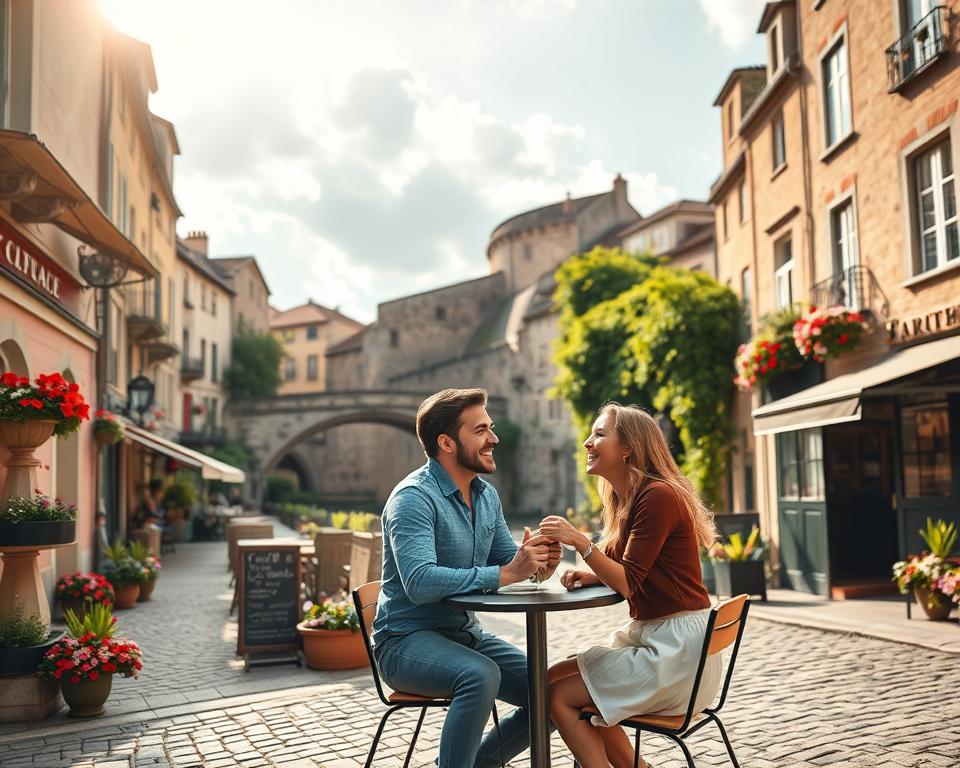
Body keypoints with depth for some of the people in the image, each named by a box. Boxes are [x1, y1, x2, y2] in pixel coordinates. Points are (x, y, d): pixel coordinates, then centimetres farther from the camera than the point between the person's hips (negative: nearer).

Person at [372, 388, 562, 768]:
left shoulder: (487, 495, 7)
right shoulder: (414, 497, -20)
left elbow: (507, 560, 7)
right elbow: (420, 583, -32)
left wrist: (536, 561, -16)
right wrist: (505, 574, -35)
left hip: (466, 634, 8)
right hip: (407, 640, -8)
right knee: (481, 675, -35)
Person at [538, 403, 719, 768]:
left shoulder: (658, 496, -18)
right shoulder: (625, 501, 11)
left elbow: (629, 583, -19)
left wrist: (581, 542, -27)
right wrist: (592, 576, -1)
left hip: (677, 645, -10)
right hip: (648, 635, 10)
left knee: (557, 693, -11)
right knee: (555, 677, 10)